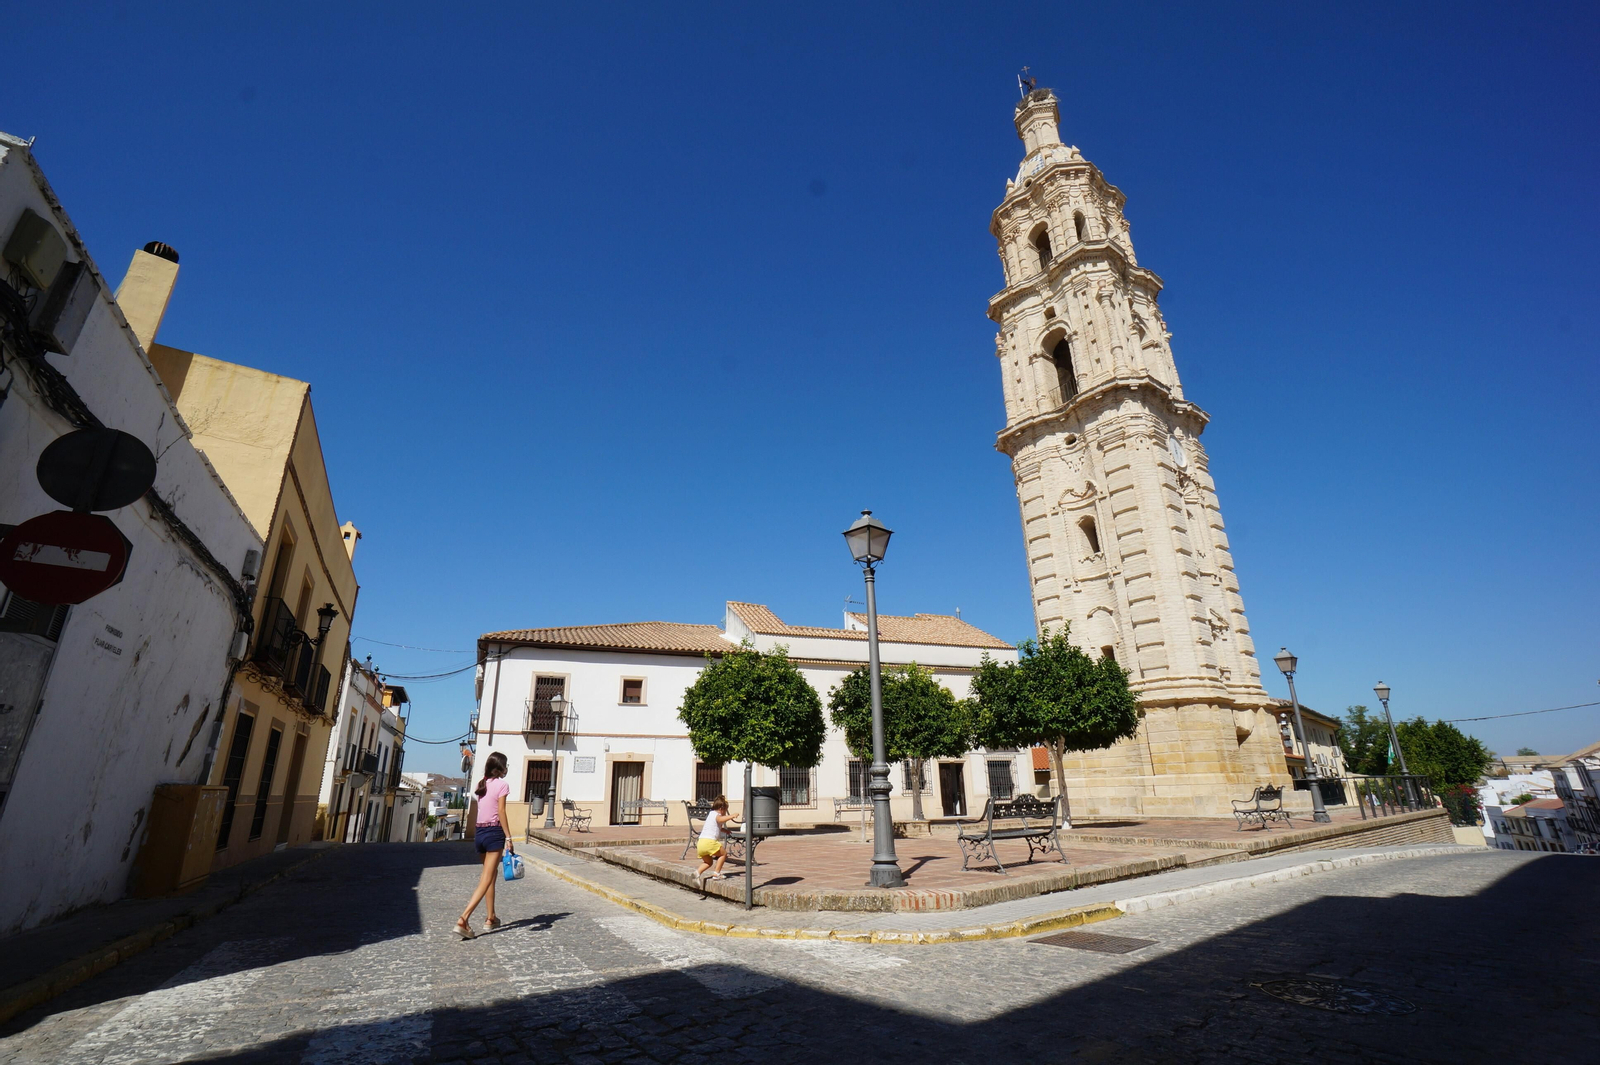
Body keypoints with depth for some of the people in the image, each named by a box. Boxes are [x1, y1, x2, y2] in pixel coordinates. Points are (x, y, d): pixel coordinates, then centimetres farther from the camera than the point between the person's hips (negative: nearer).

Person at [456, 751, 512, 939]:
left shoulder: (481, 784, 12)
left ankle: (491, 918, 24)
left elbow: (482, 808, 13)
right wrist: (508, 838, -12)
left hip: (480, 832, 7)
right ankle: (463, 919, -19)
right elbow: (501, 812, -12)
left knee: (491, 875, 18)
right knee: (487, 879, -7)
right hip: (494, 833, -7)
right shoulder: (502, 784, -8)